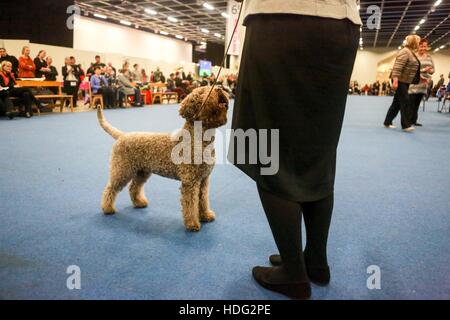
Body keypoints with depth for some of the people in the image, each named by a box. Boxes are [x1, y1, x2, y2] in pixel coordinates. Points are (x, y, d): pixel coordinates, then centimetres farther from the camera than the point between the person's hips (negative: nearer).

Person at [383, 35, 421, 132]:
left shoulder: (410, 52, 18)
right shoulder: (405, 52, -13)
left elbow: (411, 69, 26)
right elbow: (397, 67, -23)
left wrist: (421, 77, 23)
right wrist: (395, 81, -30)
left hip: (405, 81, 10)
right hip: (400, 81, -10)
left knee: (397, 103, 10)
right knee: (405, 102, -11)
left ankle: (387, 122, 16)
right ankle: (406, 125, -9)